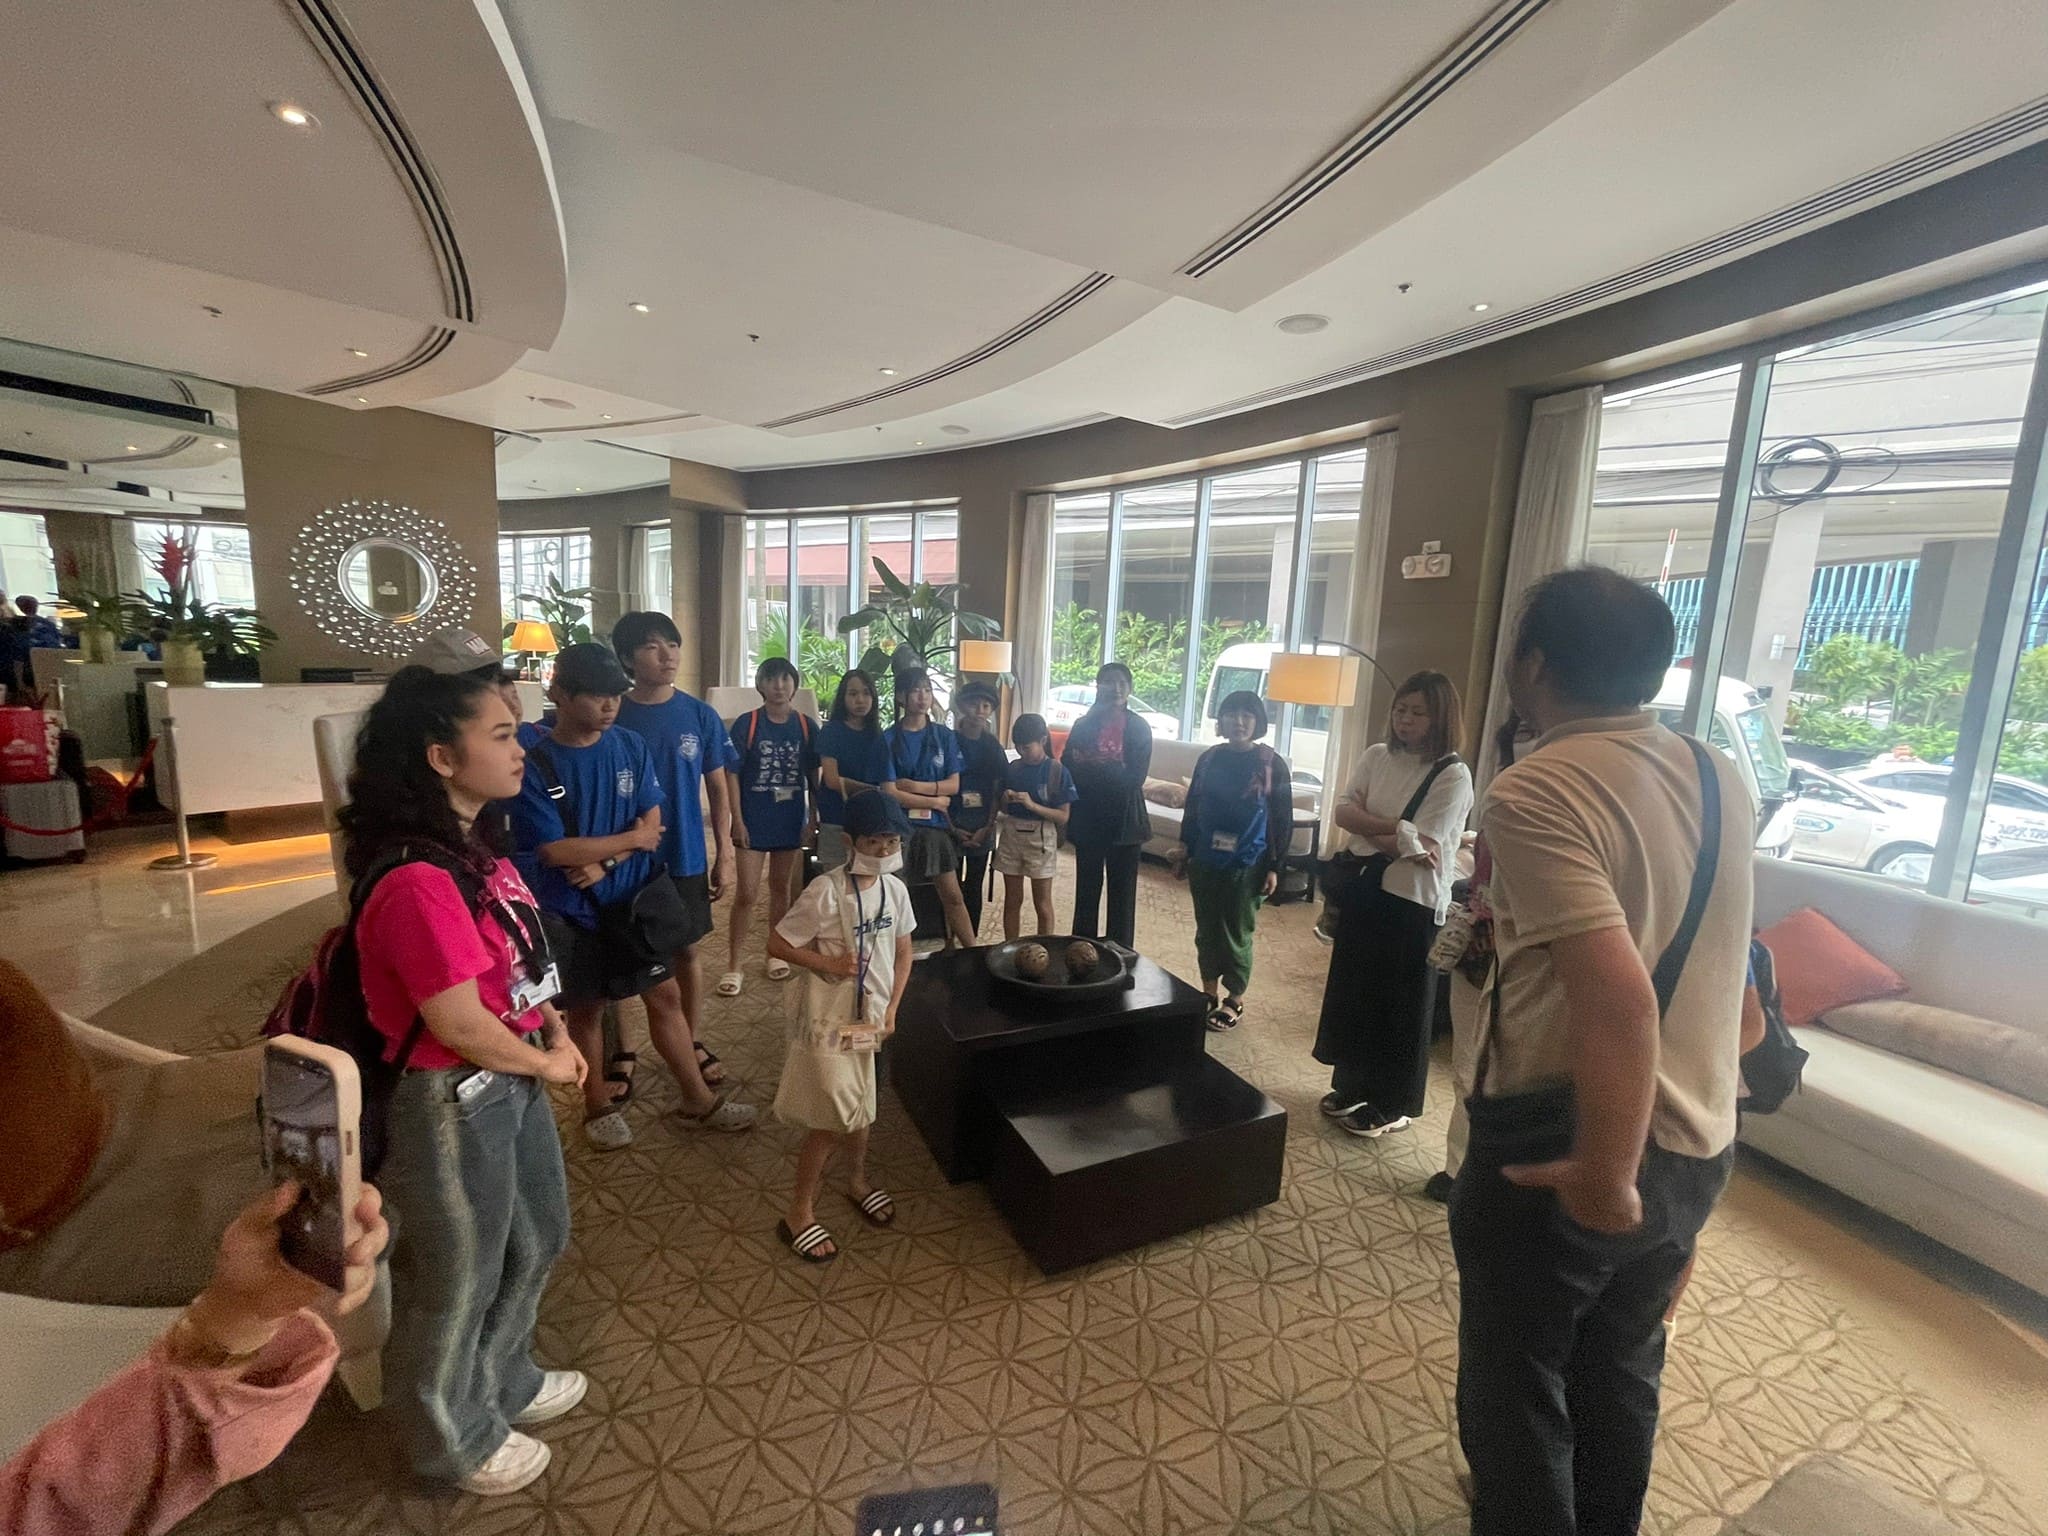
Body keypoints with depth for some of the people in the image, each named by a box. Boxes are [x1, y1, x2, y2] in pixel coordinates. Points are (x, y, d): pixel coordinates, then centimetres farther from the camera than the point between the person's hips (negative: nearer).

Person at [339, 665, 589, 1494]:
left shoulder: (471, 847, 1)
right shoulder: (417, 881, -29)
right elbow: (460, 1026, -25)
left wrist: (555, 1030, 1)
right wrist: (547, 1064, -10)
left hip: (511, 1080, 9)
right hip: (452, 1101, -9)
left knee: (537, 1239, 27)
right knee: (458, 1273, 17)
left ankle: (505, 1381, 53)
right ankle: (455, 1439, 45)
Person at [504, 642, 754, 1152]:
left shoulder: (631, 747, -4)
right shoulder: (534, 764, -15)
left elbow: (652, 826, -5)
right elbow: (554, 850, -19)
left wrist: (603, 862, -19)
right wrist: (630, 839, -13)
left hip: (632, 897, 3)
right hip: (571, 910, -3)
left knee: (665, 995, 9)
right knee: (585, 1008, 14)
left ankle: (699, 1099, 23)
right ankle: (599, 1106, 35)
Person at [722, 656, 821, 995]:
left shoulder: (806, 726, 0)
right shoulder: (746, 724, -7)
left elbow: (812, 776, 6)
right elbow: (732, 775, -6)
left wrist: (813, 817, 2)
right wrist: (737, 820, -11)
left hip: (791, 820, 3)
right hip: (754, 821, -3)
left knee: (781, 886, 15)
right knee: (747, 893, -3)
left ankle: (776, 953, 30)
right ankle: (733, 967, 8)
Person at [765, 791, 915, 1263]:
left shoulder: (895, 889, -4)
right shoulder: (826, 891, -22)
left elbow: (903, 952, 7)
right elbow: (776, 944, -15)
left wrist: (891, 1009, 2)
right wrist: (827, 964, -23)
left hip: (869, 1017, 5)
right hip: (829, 1021, -5)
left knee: (859, 1106, 21)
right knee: (831, 1118, 2)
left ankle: (858, 1179, 46)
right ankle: (799, 1211, 23)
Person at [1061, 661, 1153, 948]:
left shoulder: (1138, 727, -2)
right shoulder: (1083, 724, 4)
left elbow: (1135, 777, -10)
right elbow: (1069, 768, -2)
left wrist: (1091, 767, -14)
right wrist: (1111, 772, -17)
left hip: (1124, 819, -2)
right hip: (1087, 817, 2)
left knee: (1122, 891, 5)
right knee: (1086, 887, 10)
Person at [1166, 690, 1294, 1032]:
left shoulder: (1272, 764, -6)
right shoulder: (1209, 758, 4)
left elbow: (1283, 820, -5)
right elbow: (1192, 807, 11)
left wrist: (1274, 867, -8)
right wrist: (1183, 849, 9)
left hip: (1246, 867, -4)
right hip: (1205, 862, 4)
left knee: (1236, 935, 6)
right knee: (1206, 931, 13)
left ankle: (1234, 1001, 22)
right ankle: (1209, 994, 29)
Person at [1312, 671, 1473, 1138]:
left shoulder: (1453, 775, -13)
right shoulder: (1376, 756, 3)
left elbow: (1423, 848, -19)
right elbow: (1344, 811, -5)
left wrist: (1367, 833, -10)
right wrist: (1398, 830, -17)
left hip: (1413, 902, -5)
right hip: (1364, 890, 6)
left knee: (1400, 1003, 8)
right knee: (1353, 989, 16)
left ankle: (1392, 1105, 26)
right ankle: (1351, 1084, 35)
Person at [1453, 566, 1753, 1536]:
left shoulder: (1534, 792, -23)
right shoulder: (1723, 781, 3)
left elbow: (1618, 997, -30)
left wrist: (1602, 1176, -20)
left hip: (1564, 1146, -7)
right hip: (1697, 1145, 8)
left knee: (1513, 1385, 15)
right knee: (1620, 1366, 28)